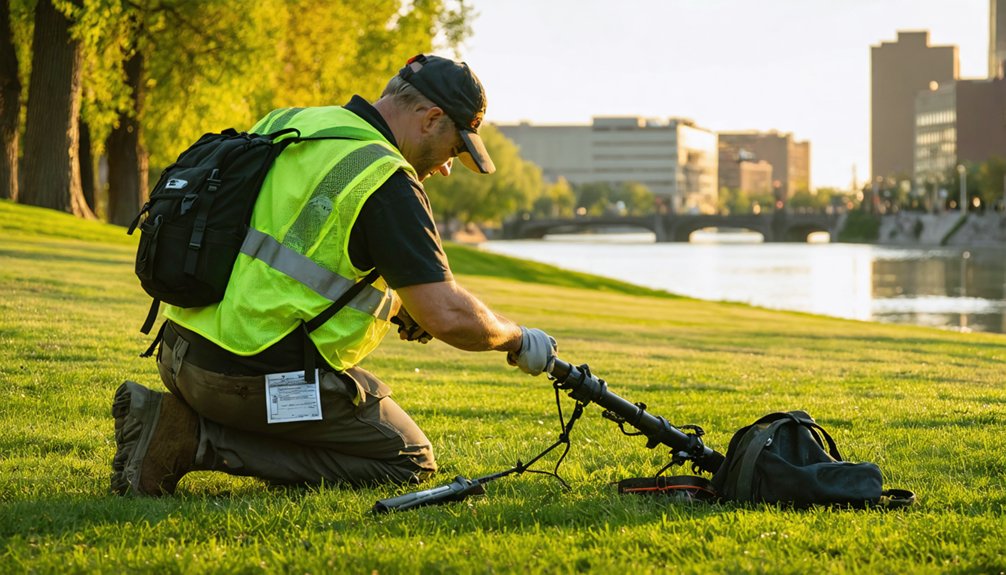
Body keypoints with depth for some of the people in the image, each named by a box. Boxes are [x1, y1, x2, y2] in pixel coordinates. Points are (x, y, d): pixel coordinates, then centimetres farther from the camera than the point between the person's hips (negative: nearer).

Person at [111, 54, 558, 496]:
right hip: (264, 375, -9)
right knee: (410, 463, 5)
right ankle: (205, 441, -8)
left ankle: (166, 415, 9)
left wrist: (394, 300, 21)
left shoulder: (284, 123, 14)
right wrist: (519, 340, 3)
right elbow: (448, 316, -17)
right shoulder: (385, 181, -13)